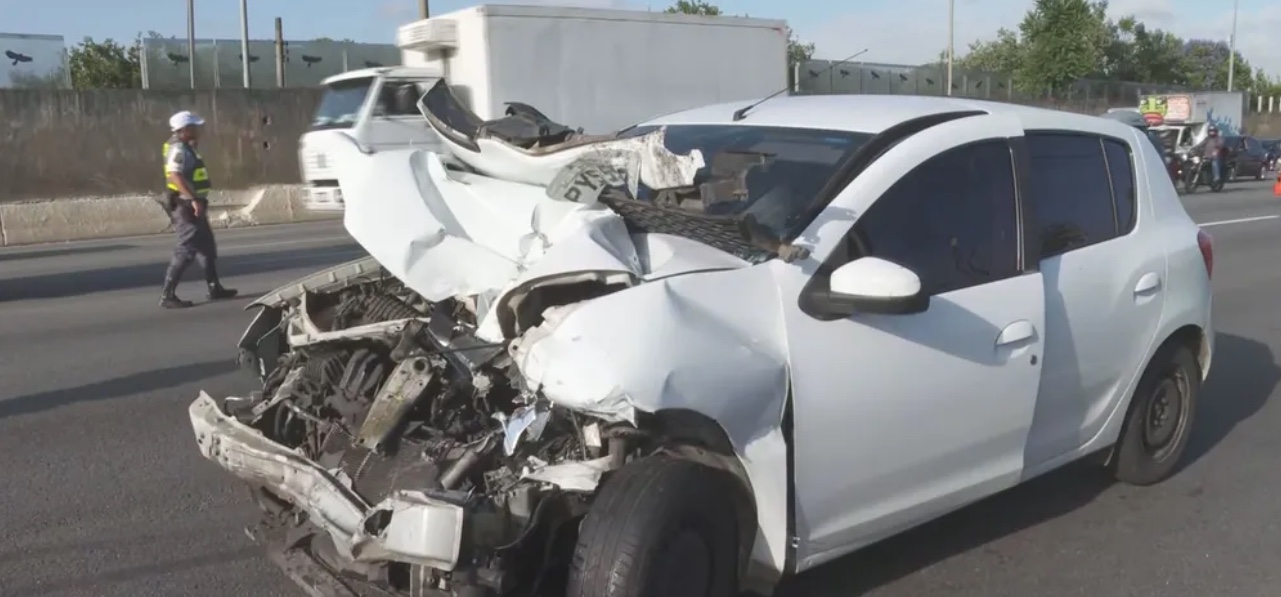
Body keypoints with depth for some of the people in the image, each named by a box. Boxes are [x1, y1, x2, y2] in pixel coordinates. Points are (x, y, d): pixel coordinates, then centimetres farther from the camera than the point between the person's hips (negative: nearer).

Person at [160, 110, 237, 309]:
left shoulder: (185, 148, 16)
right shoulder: (178, 149, -16)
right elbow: (175, 176, -29)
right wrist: (194, 199, -34)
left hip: (192, 206, 11)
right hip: (186, 206, -11)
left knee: (207, 247, 16)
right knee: (186, 250, -11)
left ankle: (215, 288, 24)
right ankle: (168, 295, -10)